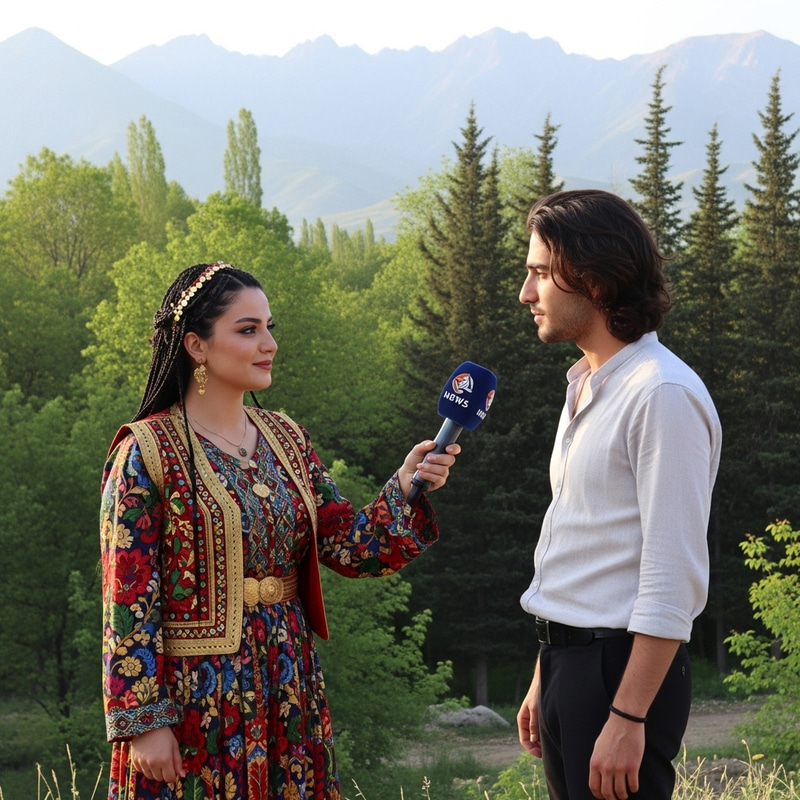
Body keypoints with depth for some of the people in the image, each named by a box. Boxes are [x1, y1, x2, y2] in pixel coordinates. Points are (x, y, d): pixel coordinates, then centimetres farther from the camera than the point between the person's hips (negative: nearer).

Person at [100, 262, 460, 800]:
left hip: (289, 693, 6)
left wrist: (405, 487, -13)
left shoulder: (285, 439, 10)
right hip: (197, 702, -6)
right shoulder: (148, 451, -9)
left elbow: (351, 544, 4)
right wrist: (144, 723, -15)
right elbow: (129, 601, -11)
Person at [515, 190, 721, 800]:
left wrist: (628, 720, -22)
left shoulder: (662, 394, -15)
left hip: (621, 663, -9)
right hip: (569, 659, 9)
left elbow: (673, 580, -19)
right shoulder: (586, 389, 14)